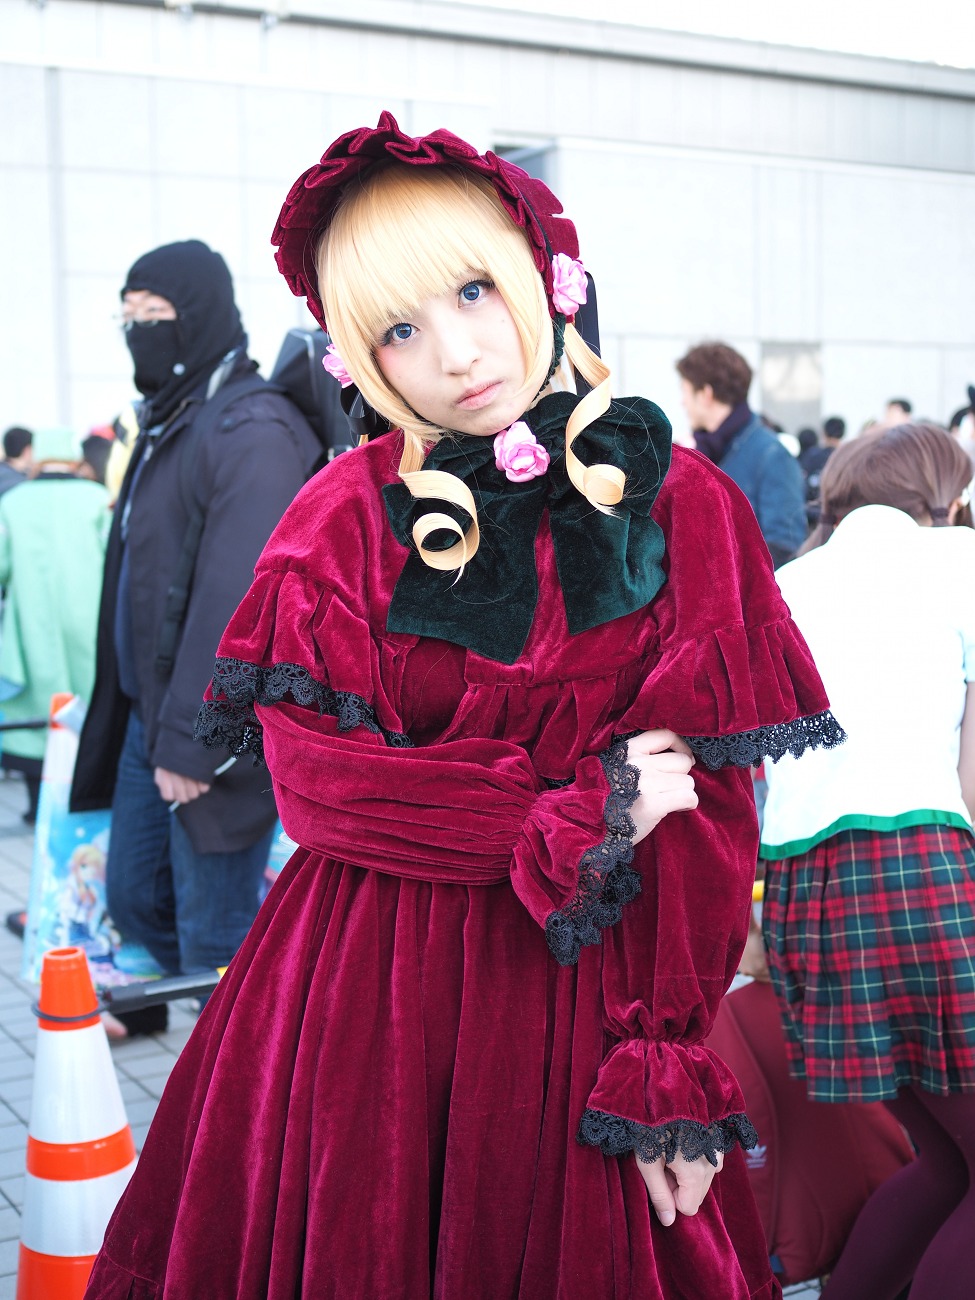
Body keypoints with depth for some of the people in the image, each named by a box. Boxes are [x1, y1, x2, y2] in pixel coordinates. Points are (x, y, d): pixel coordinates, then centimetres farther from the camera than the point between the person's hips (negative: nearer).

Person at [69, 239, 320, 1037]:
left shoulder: (250, 430, -15)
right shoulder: (170, 422, 15)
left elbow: (237, 600, -22)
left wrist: (193, 742, -23)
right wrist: (150, 722, 16)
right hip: (149, 717, 9)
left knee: (214, 932, 0)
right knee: (134, 897, 17)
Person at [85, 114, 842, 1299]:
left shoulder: (680, 505, -4)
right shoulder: (346, 517, -3)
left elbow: (708, 809, -6)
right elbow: (316, 780, -10)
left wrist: (667, 1070, -11)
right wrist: (577, 816, -14)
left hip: (585, 982, 0)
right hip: (365, 983, 0)